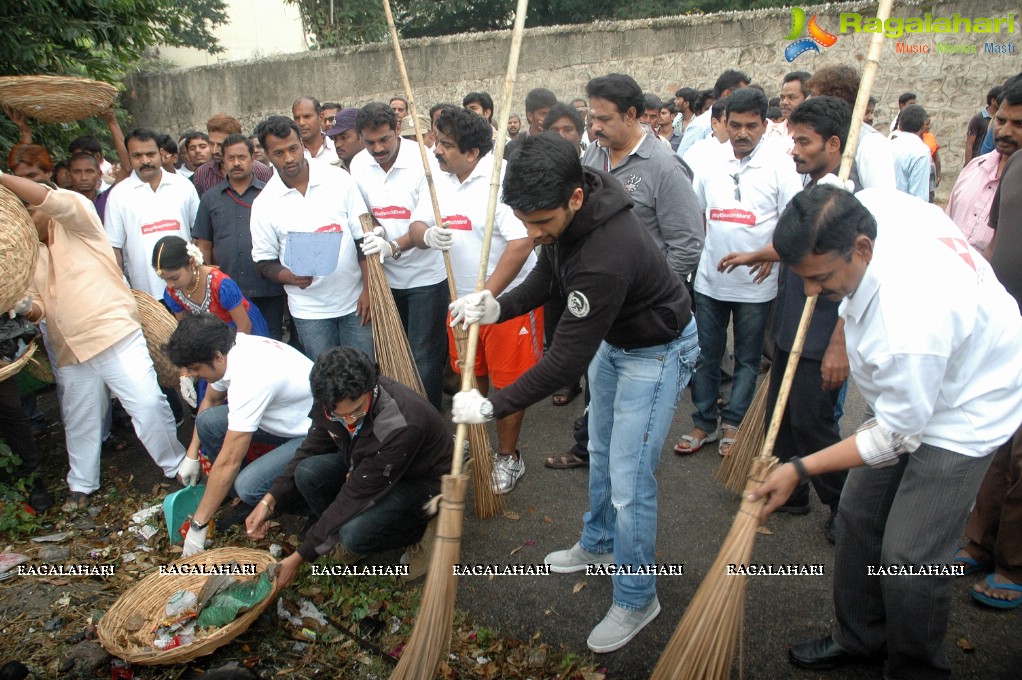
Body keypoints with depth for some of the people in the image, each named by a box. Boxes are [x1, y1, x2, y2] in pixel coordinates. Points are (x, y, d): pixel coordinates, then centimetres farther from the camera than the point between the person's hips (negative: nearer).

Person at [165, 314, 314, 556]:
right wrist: (192, 455, 20)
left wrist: (198, 526, -18)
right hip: (289, 417, 9)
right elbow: (210, 400, 17)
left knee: (249, 486, -27)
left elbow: (228, 462, -27)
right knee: (208, 420, -4)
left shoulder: (250, 378, -32)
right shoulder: (228, 349, -6)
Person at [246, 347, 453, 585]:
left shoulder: (403, 425, -39)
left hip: (422, 481, -6)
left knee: (355, 535, -30)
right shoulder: (331, 402, -19)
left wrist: (299, 558, -25)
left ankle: (420, 529, -1)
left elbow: (357, 495, -32)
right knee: (307, 473, -19)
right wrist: (269, 501, -12)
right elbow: (311, 451, 0)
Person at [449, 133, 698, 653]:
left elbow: (566, 360, -35)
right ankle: (599, 544, 46)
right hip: (611, 337, 9)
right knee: (600, 452, 23)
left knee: (629, 480, -4)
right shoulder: (563, 216, -15)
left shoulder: (606, 256, -41)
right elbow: (548, 275, 3)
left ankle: (635, 600, 18)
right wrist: (500, 308, -16)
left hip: (656, 351, -9)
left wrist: (494, 406, -27)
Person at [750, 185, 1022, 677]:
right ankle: (860, 639, 33)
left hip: (962, 412, -8)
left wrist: (800, 470, -21)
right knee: (858, 518, 13)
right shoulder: (871, 205, -21)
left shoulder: (911, 328, -42)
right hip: (905, 390, 9)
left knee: (909, 559, -6)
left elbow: (897, 437, -26)